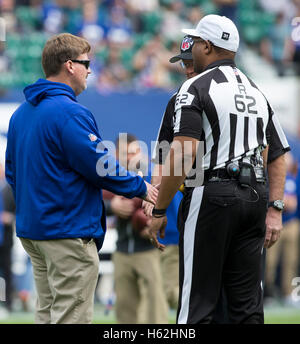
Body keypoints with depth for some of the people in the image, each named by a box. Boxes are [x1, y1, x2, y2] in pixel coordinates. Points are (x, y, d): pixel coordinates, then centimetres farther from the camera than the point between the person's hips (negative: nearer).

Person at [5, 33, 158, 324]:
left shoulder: (20, 113, 11)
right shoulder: (70, 113, -17)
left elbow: (11, 170, 18)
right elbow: (101, 167, -16)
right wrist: (141, 188, -2)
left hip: (31, 227, 9)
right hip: (68, 233, -9)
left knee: (47, 312, 14)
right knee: (71, 317, -6)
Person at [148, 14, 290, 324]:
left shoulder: (197, 87, -4)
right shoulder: (256, 92, 19)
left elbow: (183, 155, -14)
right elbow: (278, 156, 13)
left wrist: (159, 211, -10)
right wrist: (274, 210, 9)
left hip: (211, 194, -6)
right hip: (255, 196, 6)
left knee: (196, 303, -5)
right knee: (248, 304, 7)